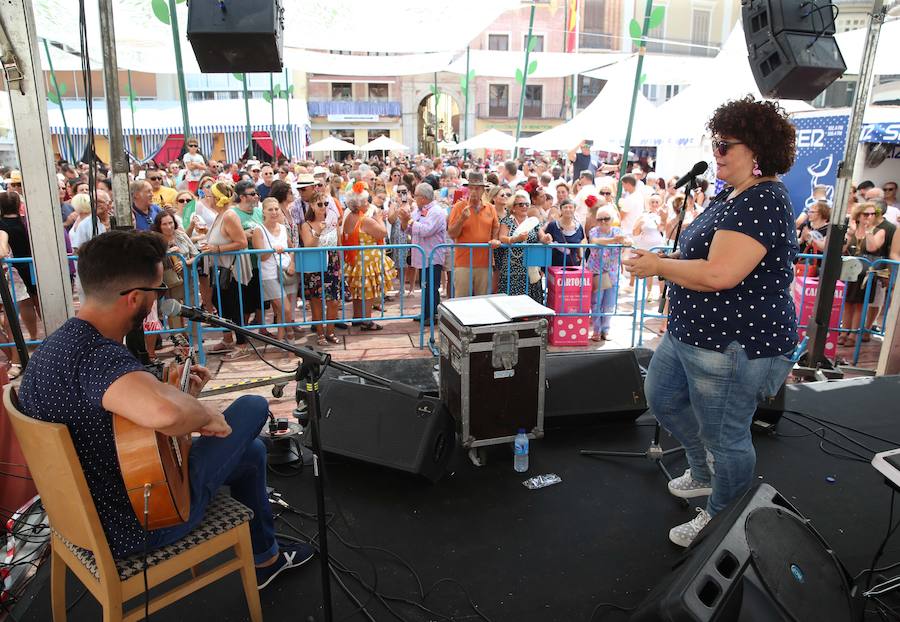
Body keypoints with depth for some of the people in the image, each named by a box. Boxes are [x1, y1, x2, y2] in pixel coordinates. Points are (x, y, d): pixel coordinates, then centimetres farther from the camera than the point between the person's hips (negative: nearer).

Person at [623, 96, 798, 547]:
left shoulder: (762, 204, -22)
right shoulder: (733, 194, 11)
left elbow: (719, 274, -31)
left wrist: (658, 266, -18)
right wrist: (663, 261, 3)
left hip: (735, 345, -11)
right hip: (692, 333, 11)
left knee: (724, 435, 6)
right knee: (662, 397, 24)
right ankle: (705, 472, 45)